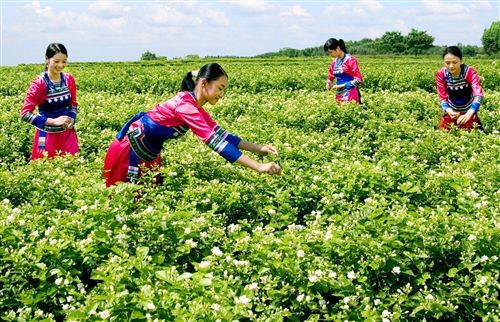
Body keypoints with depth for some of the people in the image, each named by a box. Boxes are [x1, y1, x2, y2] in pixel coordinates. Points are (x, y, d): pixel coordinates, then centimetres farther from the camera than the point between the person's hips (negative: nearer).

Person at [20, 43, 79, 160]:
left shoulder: (69, 79, -1)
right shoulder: (39, 83, -15)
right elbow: (25, 114, -16)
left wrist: (72, 119, -8)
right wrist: (54, 121, -22)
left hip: (67, 133, 4)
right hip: (47, 135, -4)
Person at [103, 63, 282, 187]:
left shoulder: (195, 106, 1)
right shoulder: (185, 105, -29)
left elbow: (221, 134, 4)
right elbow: (214, 141, -37)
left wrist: (258, 148, -7)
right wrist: (259, 167, -40)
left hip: (149, 151, 9)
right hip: (129, 149, -9)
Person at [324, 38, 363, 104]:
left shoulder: (350, 60, -9)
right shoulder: (334, 62, 11)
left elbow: (358, 80, -12)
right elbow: (330, 78, 24)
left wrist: (340, 86, -15)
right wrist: (329, 83, 0)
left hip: (350, 95, -6)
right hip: (339, 95, 6)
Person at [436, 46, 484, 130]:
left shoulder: (470, 72, -23)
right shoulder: (440, 75, -16)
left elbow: (478, 95, -34)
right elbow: (443, 98, -10)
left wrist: (468, 114, -51)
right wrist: (449, 111, -33)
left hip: (468, 111, -2)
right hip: (452, 111, 2)